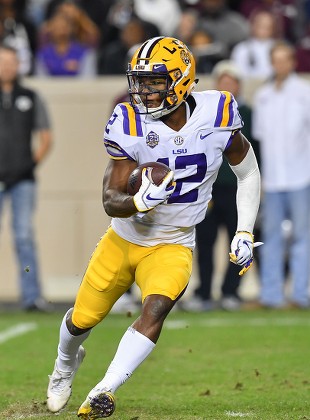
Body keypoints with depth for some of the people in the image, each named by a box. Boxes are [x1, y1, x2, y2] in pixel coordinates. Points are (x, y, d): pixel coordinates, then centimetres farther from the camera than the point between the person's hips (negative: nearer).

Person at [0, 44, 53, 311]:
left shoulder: (31, 98, 9)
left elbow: (46, 138, 15)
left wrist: (34, 162, 4)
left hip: (23, 179, 1)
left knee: (25, 236, -2)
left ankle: (32, 296, -2)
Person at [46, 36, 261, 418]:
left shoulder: (217, 115, -16)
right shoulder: (130, 125, -20)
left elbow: (247, 173, 3)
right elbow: (110, 200, -20)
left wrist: (245, 233, -3)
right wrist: (140, 201, -43)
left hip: (172, 247, -1)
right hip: (124, 239, 1)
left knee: (156, 308, -28)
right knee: (82, 319, 13)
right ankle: (65, 365, 48)